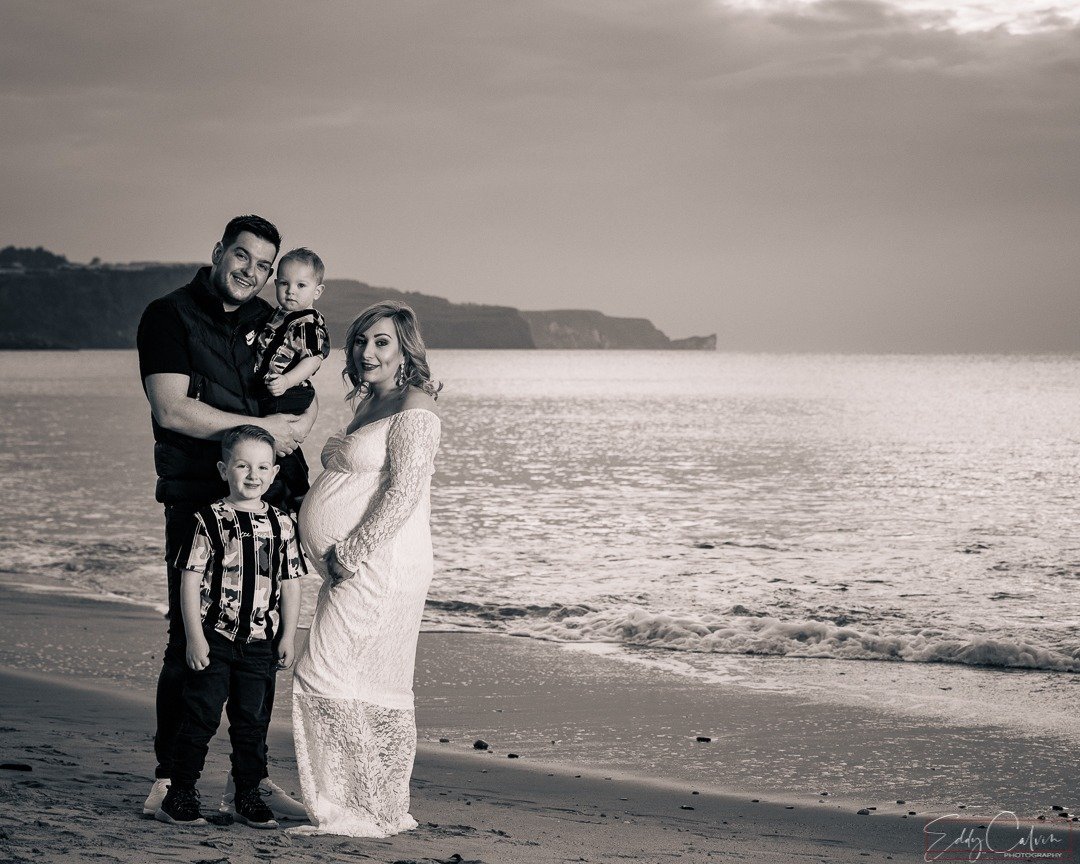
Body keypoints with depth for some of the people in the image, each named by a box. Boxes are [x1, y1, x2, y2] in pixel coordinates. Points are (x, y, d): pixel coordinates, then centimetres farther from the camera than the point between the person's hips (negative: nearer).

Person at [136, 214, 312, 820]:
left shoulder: (269, 323, 15)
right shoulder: (170, 316, -3)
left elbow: (307, 400, 19)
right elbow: (172, 410, -13)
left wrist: (300, 423, -6)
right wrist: (262, 427, -10)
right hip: (197, 500, -5)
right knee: (190, 641, -5)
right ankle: (169, 777, 5)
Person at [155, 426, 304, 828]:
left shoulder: (281, 524, 5)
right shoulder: (209, 520, -6)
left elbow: (291, 583, 10)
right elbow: (191, 580, -7)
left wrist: (288, 636, 6)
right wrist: (195, 637, -11)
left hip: (260, 641, 3)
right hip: (213, 638, -3)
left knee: (253, 719, 9)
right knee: (201, 715, -1)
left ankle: (248, 796, 18)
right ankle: (179, 795, 8)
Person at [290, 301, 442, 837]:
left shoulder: (414, 407, -11)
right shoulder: (370, 405, 18)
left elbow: (405, 493, -19)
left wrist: (351, 553, -18)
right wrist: (339, 557, 14)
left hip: (380, 568, -9)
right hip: (354, 571, 9)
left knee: (325, 679, -10)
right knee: (375, 690, 10)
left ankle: (352, 810, -5)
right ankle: (385, 810, 15)